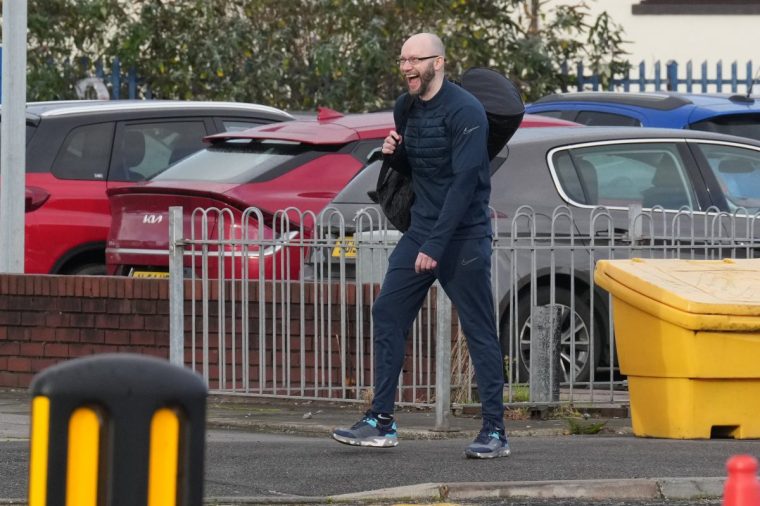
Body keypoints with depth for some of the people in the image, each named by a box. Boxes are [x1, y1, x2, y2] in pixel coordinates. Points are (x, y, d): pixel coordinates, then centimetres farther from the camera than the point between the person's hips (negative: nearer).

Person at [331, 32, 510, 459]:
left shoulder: (465, 112, -16)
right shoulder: (406, 108, 10)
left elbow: (464, 181, -21)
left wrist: (435, 246, -24)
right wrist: (395, 152, 0)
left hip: (464, 235, -8)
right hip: (421, 230, 8)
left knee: (480, 331, -5)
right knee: (388, 314, 2)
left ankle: (495, 432, -3)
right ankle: (382, 422, 5)